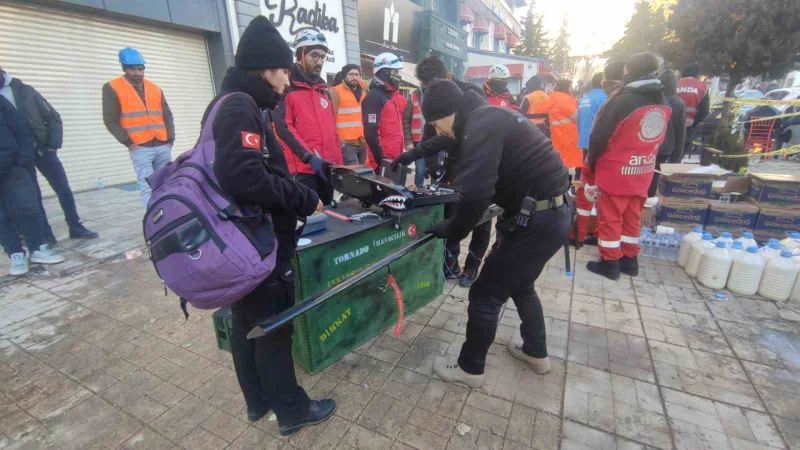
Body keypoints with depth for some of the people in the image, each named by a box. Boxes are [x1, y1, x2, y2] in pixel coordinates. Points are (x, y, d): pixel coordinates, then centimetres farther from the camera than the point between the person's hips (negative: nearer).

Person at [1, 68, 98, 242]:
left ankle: (76, 228, 13)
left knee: (64, 189, 2)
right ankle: (45, 234, 13)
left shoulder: (25, 90, 2)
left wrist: (53, 145, -8)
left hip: (42, 149, 0)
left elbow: (52, 117, 1)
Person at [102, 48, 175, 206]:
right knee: (148, 187, -9)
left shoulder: (155, 89, 16)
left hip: (163, 146, 4)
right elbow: (111, 121, 0)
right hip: (140, 148, -4)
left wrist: (170, 138, 5)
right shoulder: (112, 88, 3)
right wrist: (128, 142, -9)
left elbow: (167, 115, 18)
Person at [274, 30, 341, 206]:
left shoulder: (323, 89, 20)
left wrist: (338, 161, 15)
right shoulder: (287, 88, -2)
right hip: (302, 169, -7)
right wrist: (309, 157, -20)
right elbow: (283, 126, -12)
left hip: (327, 167, 7)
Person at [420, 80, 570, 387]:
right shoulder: (489, 118, 14)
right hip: (552, 214, 10)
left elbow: (476, 194, -28)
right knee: (520, 285, 26)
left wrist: (450, 231, -12)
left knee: (486, 294, 3)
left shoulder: (480, 126, -18)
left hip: (536, 220, -10)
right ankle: (536, 353, 44)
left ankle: (470, 368, 23)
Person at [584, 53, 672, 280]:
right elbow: (659, 140, 13)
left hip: (614, 173, -6)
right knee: (632, 218, 17)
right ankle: (630, 260, 27)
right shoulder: (663, 104, 5)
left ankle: (610, 263, 13)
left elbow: (598, 138, -13)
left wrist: (591, 168, -1)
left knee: (610, 218, 5)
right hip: (642, 174, 7)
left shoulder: (622, 101, -17)